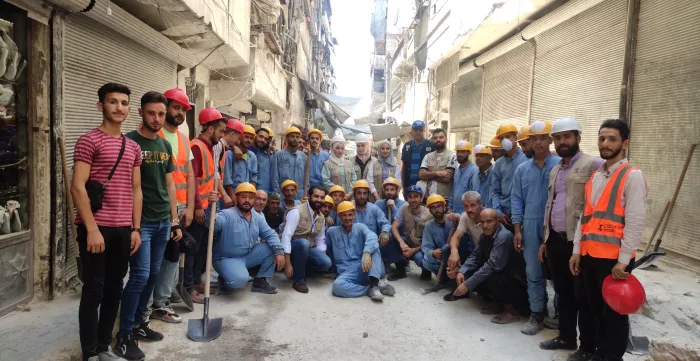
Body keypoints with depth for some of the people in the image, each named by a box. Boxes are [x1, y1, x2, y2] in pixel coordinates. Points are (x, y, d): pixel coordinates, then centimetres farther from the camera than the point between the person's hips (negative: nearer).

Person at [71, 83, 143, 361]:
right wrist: (92, 228, -16)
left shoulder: (133, 147, 13)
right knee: (93, 290, 2)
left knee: (114, 289, 13)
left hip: (123, 229, 6)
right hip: (96, 228, -6)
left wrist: (135, 228, 8)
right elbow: (77, 187, -12)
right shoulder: (89, 141, -6)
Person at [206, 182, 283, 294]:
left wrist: (279, 251, -17)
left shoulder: (257, 217, 3)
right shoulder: (227, 215, -18)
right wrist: (211, 206, -58)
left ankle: (260, 282, 5)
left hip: (248, 256, 7)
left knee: (273, 248, -6)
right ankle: (224, 280, 3)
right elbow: (213, 224, -38)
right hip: (226, 258, -7)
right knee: (240, 279, -34)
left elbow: (270, 234, 1)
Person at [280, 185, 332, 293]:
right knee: (303, 243, -39)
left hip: (308, 248, 6)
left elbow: (320, 241, 11)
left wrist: (322, 258, -3)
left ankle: (300, 270, 7)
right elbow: (286, 237, -26)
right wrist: (287, 263, -30)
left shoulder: (321, 217, 4)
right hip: (292, 247, -6)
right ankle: (299, 280, -20)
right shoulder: (297, 211, -19)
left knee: (326, 263, -22)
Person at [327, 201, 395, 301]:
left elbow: (371, 237, -17)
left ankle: (374, 285, -34)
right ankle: (374, 287, -23)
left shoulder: (360, 227, 6)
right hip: (347, 272, -1)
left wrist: (366, 253, -37)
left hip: (365, 268, 1)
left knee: (373, 246, -24)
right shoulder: (332, 231, 9)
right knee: (337, 285, -34)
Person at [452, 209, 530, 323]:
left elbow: (492, 266, -32)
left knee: (491, 277, -34)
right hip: (500, 275, 8)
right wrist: (462, 271, -18)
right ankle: (500, 304, 10)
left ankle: (512, 310, -8)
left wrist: (467, 284, -33)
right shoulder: (485, 236, 2)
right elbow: (475, 256, 1)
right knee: (468, 274, -4)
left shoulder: (504, 236, -25)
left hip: (518, 285, -8)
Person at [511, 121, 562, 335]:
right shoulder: (522, 169, 9)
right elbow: (517, 200, 9)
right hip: (531, 227, 3)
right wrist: (517, 230, 4)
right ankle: (537, 315, 19)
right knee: (534, 273, 9)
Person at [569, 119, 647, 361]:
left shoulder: (632, 176, -8)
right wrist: (577, 250, 8)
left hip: (614, 258, -6)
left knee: (613, 313, 7)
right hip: (589, 255, 7)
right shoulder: (594, 176, 12)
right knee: (591, 309, 17)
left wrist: (623, 261, -15)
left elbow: (635, 222, -13)